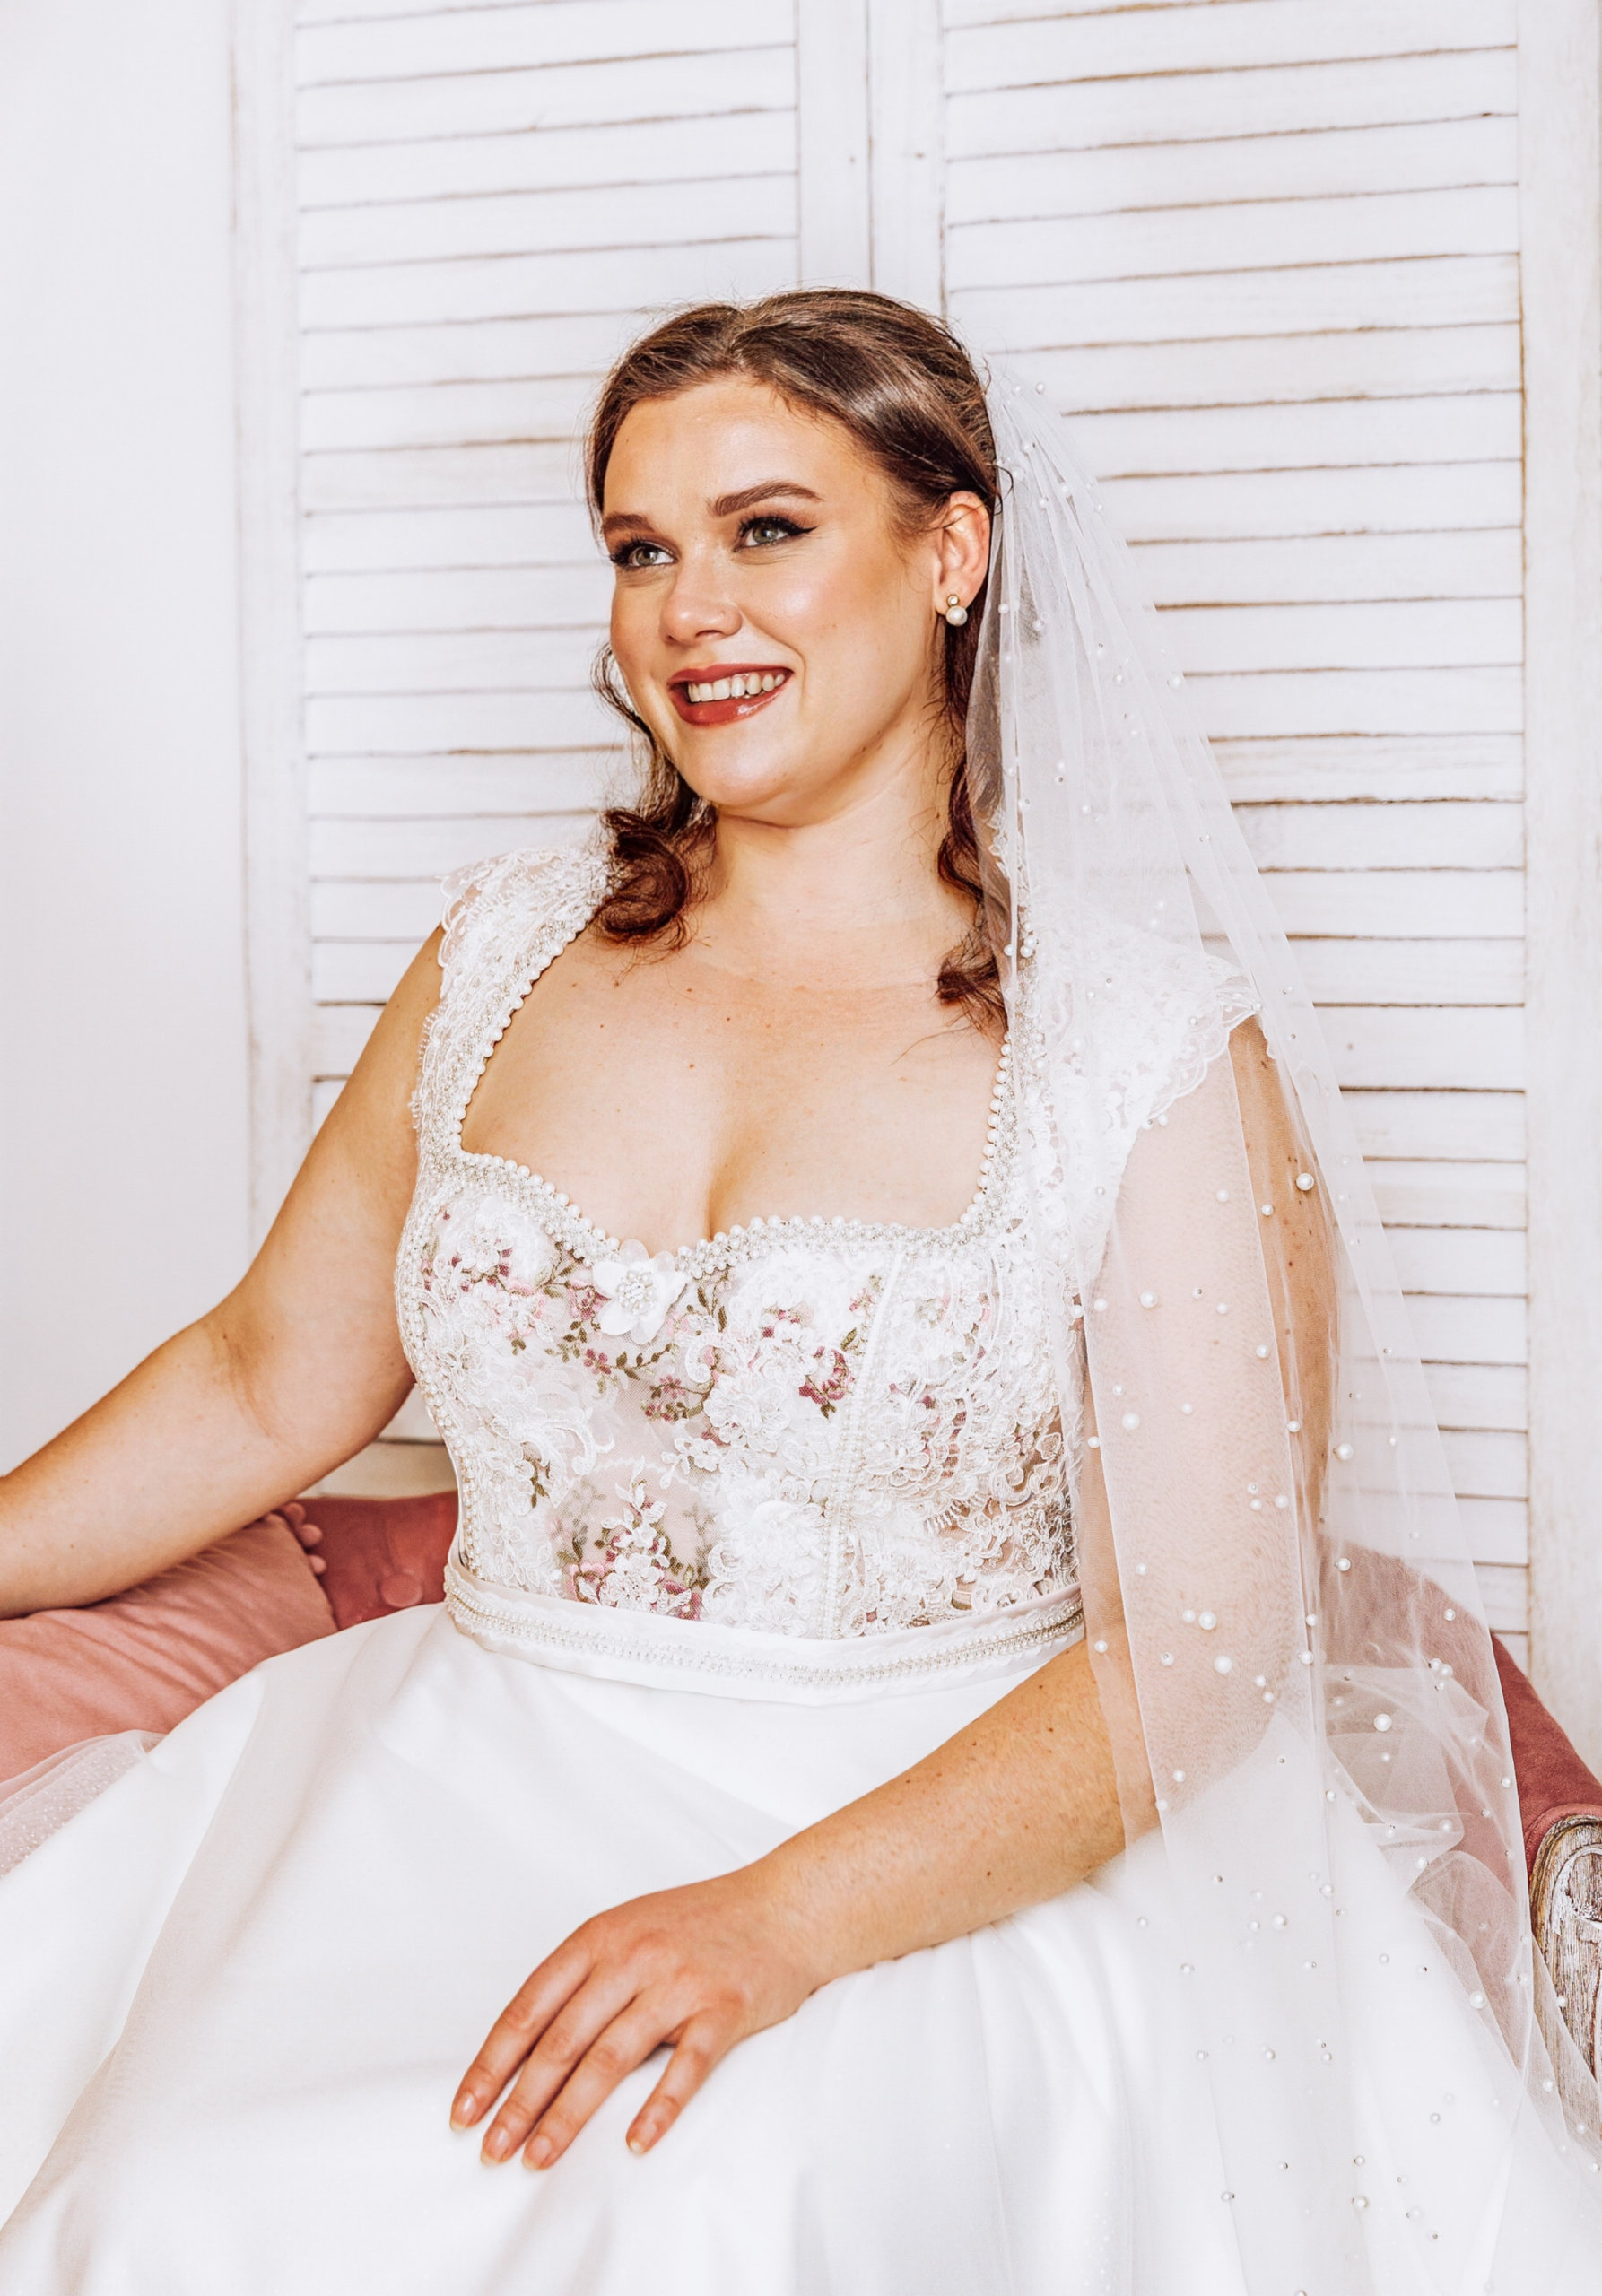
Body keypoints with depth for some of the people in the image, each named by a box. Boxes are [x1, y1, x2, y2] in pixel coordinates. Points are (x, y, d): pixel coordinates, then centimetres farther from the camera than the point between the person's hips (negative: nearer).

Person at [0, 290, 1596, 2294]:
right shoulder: (508, 958, 8)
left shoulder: (1155, 1042, -6)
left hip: (948, 1859, -3)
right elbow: (269, 1380, 18)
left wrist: (788, 1916, -24)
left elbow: (1199, 1645, -12)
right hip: (479, 1792, 4)